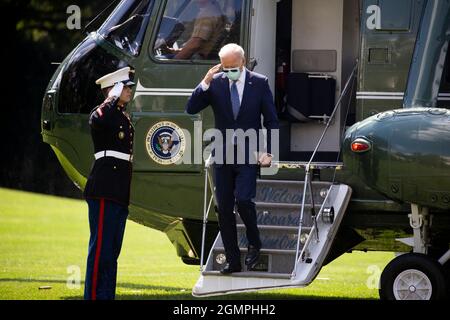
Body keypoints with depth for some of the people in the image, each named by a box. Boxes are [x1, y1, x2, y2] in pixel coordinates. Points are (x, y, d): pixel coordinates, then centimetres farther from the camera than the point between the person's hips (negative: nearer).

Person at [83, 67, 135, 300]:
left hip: (120, 191, 9)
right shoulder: (102, 113, -6)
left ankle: (107, 295, 14)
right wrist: (113, 99, -24)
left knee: (112, 248, 10)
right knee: (101, 246, -11)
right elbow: (99, 120, -33)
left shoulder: (124, 118, 21)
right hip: (105, 190, -9)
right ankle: (94, 295, -11)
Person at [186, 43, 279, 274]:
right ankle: (232, 260, 12)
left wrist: (268, 151, -6)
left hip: (249, 154, -3)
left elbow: (271, 121, 3)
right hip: (223, 155, 3)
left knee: (243, 199, -19)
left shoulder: (259, 83, -1)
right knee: (224, 208, 4)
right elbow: (191, 109, -4)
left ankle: (254, 244, 7)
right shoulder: (215, 83, 1)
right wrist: (205, 84, -17)